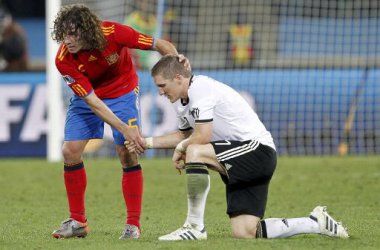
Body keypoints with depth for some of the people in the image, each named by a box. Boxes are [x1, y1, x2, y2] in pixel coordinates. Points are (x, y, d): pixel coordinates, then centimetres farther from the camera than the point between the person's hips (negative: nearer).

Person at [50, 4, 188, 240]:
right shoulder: (64, 60, -28)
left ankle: (133, 225, -5)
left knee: (128, 154, -12)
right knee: (70, 151, -9)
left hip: (123, 91, -1)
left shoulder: (114, 33, -30)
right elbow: (92, 102, -28)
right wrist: (124, 129, -34)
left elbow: (160, 44, -18)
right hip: (87, 95, 1)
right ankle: (78, 222, 6)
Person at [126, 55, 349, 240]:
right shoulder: (182, 101, 13)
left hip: (259, 150, -10)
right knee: (244, 233, -2)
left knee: (195, 152, -28)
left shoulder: (200, 88, -16)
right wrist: (148, 142, 16)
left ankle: (195, 227, -21)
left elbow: (203, 136, -21)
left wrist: (181, 147, -3)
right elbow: (185, 134, 27)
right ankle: (317, 223, 14)